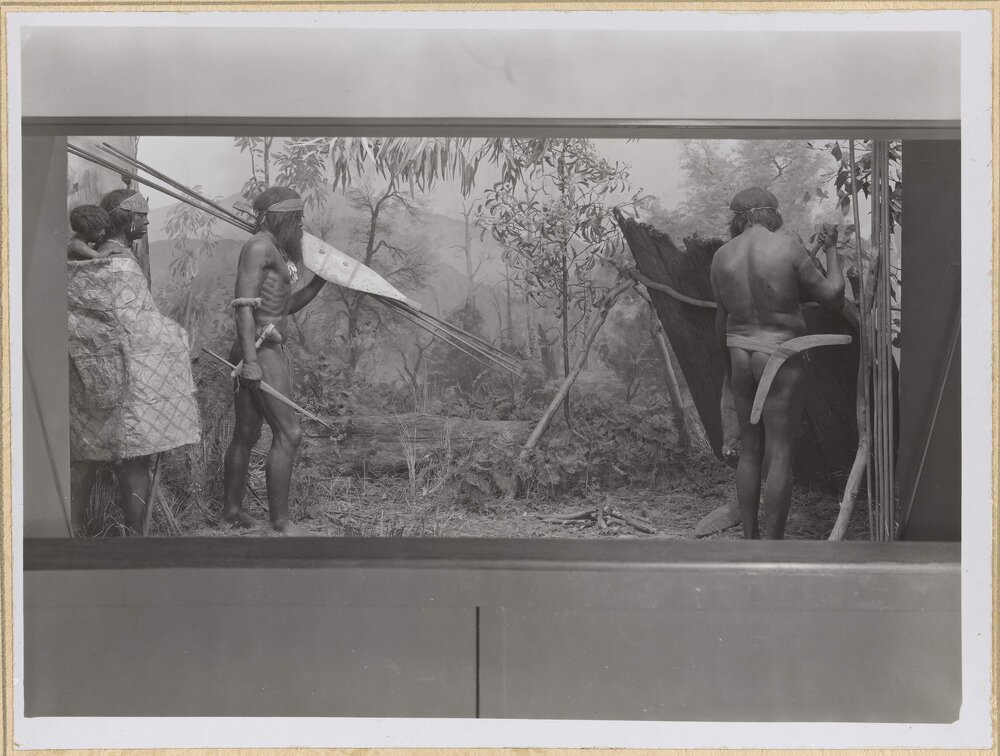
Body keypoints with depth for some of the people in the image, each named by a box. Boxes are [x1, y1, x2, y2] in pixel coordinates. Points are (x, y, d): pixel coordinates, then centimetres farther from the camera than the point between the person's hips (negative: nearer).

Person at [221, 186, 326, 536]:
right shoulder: (260, 246, -11)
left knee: (246, 435, 15)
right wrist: (250, 359, -24)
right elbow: (244, 303, -18)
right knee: (288, 434, -8)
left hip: (268, 350, 10)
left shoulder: (277, 251, 18)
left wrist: (321, 279, 18)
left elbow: (287, 305, 26)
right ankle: (280, 522, -2)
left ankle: (231, 511, 24)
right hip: (261, 351, -10)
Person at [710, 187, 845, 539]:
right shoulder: (788, 247, -12)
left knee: (749, 450, 16)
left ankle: (749, 540, 22)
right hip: (781, 359, -5)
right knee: (780, 456, 0)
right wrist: (831, 250, 7)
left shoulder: (722, 256, 0)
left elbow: (722, 319, 9)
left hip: (742, 356, 5)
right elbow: (833, 297, -8)